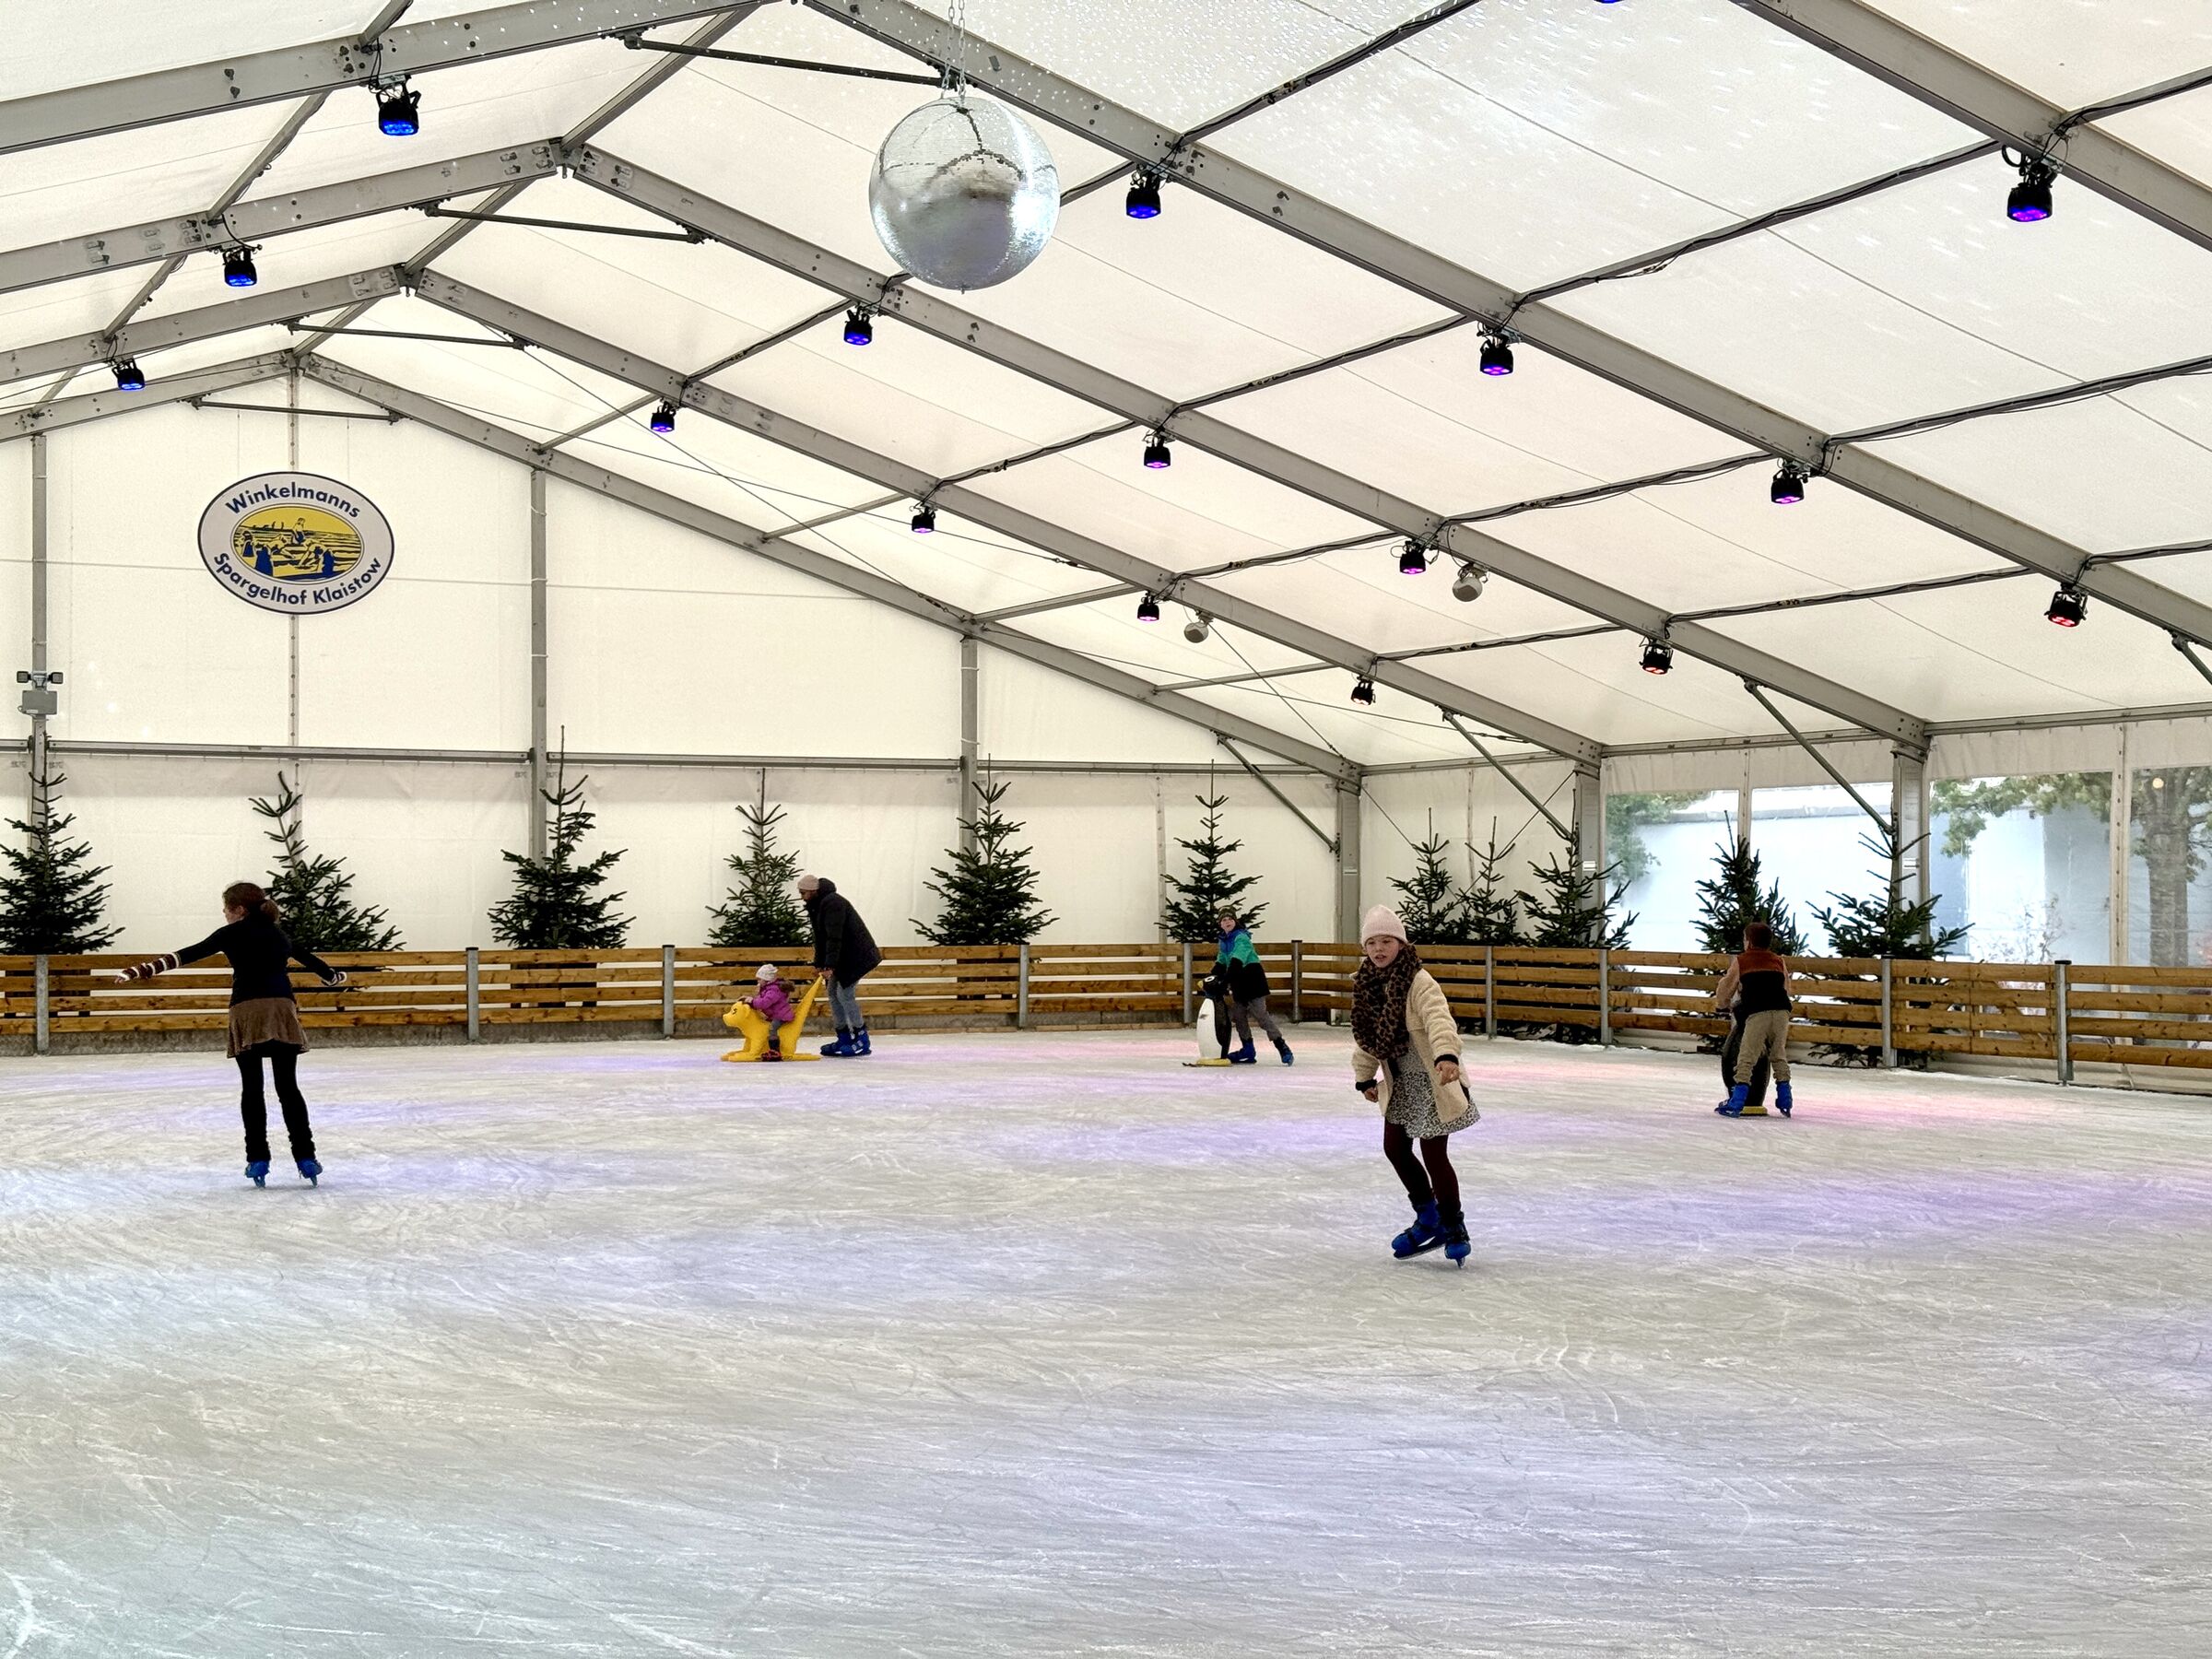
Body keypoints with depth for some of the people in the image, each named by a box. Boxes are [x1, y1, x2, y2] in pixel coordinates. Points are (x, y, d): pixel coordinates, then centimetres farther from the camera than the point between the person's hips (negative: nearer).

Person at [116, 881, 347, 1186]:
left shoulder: (234, 933, 6)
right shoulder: (278, 934, 21)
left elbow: (192, 953, -3)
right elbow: (305, 956, 38)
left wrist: (145, 969, -7)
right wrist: (332, 975, 57)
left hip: (248, 1010, -4)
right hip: (282, 1007, 4)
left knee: (252, 1087, 3)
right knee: (288, 1087, 7)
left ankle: (258, 1158, -1)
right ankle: (305, 1157, 2)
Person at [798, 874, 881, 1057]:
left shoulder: (832, 903, -22)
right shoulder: (816, 906, 10)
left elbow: (834, 937, -28)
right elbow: (820, 937, 15)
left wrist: (829, 965, -30)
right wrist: (819, 964, 9)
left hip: (855, 955, -10)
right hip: (843, 957, 10)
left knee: (844, 993, -13)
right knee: (833, 992, 9)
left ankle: (862, 1041, -7)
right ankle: (844, 1039, 16)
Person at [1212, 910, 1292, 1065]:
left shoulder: (1241, 937, -15)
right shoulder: (1223, 941, 13)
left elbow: (1238, 958, -28)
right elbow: (1221, 962, 21)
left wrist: (1227, 977, -36)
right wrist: (1213, 977, 7)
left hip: (1252, 977, -9)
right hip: (1238, 982, 9)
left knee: (1260, 1014, -12)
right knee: (1239, 1015, 8)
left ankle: (1282, 1047, -8)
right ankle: (1248, 1050, 16)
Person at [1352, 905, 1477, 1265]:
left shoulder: (1419, 982, -21)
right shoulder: (1367, 985, 2)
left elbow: (1439, 1019, -38)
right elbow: (1364, 1035, 14)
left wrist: (1447, 1055, -55)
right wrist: (1365, 1076, 16)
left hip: (1432, 1082, -8)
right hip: (1399, 1085, 8)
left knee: (1433, 1155, -5)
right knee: (1395, 1148, 14)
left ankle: (1453, 1227, 13)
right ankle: (1428, 1218, 32)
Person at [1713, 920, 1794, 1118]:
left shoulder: (1740, 962, 18)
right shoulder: (1779, 962, 24)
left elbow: (1726, 988, 25)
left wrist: (1720, 1001, 48)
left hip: (1757, 1013, -3)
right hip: (1781, 1012, 3)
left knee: (1747, 1058, -2)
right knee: (1779, 1055, 19)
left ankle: (1736, 1103, -9)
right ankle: (1785, 1102, 21)